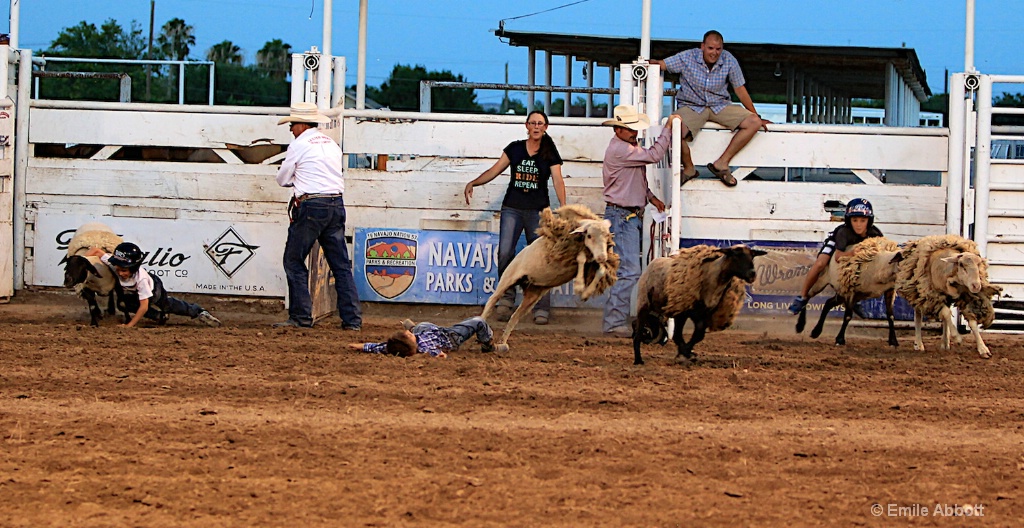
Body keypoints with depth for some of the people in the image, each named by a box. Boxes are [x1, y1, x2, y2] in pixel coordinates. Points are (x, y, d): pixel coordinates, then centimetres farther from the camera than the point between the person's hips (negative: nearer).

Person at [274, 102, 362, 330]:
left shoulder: (298, 145, -3)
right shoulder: (332, 144, 16)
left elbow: (283, 179, 5)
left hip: (311, 207, -6)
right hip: (337, 204, 6)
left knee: (294, 261, 3)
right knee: (341, 264, 7)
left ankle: (301, 316, -1)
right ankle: (352, 319, 3)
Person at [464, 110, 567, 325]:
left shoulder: (550, 154, 4)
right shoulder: (515, 148, 9)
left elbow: (558, 180, -5)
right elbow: (494, 170, 12)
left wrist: (563, 207, -18)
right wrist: (473, 183, -2)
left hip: (538, 211, -1)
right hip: (512, 209, 1)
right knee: (504, 252, -16)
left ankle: (541, 309, -1)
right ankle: (506, 298, -3)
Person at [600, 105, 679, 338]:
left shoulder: (628, 148, 17)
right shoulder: (619, 150, -17)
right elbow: (654, 155, -22)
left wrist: (650, 197, 15)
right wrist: (668, 129, -14)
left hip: (631, 216, 11)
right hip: (621, 216, -11)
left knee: (627, 271, 11)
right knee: (628, 271, -14)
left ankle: (616, 320, 15)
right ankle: (614, 322, -13)